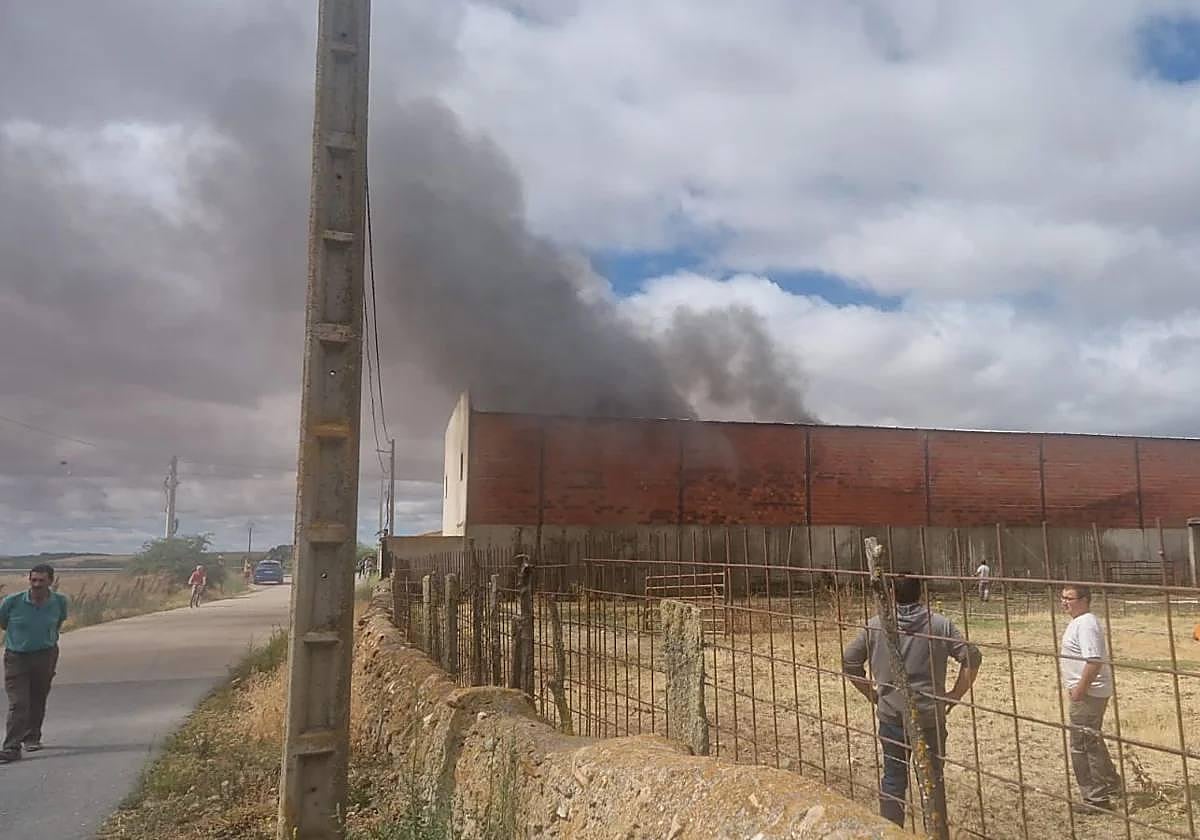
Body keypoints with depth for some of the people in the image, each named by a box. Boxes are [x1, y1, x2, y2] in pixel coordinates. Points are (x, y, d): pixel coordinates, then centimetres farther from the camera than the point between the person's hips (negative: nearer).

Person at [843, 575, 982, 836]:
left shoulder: (876, 625, -3)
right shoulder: (939, 623, -6)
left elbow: (849, 662, 0)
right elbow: (972, 657, -7)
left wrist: (872, 694, 10)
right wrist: (955, 695, 2)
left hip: (890, 715, 1)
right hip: (929, 716, -1)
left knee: (893, 778, 13)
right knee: (933, 779, 14)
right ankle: (938, 834, 24)